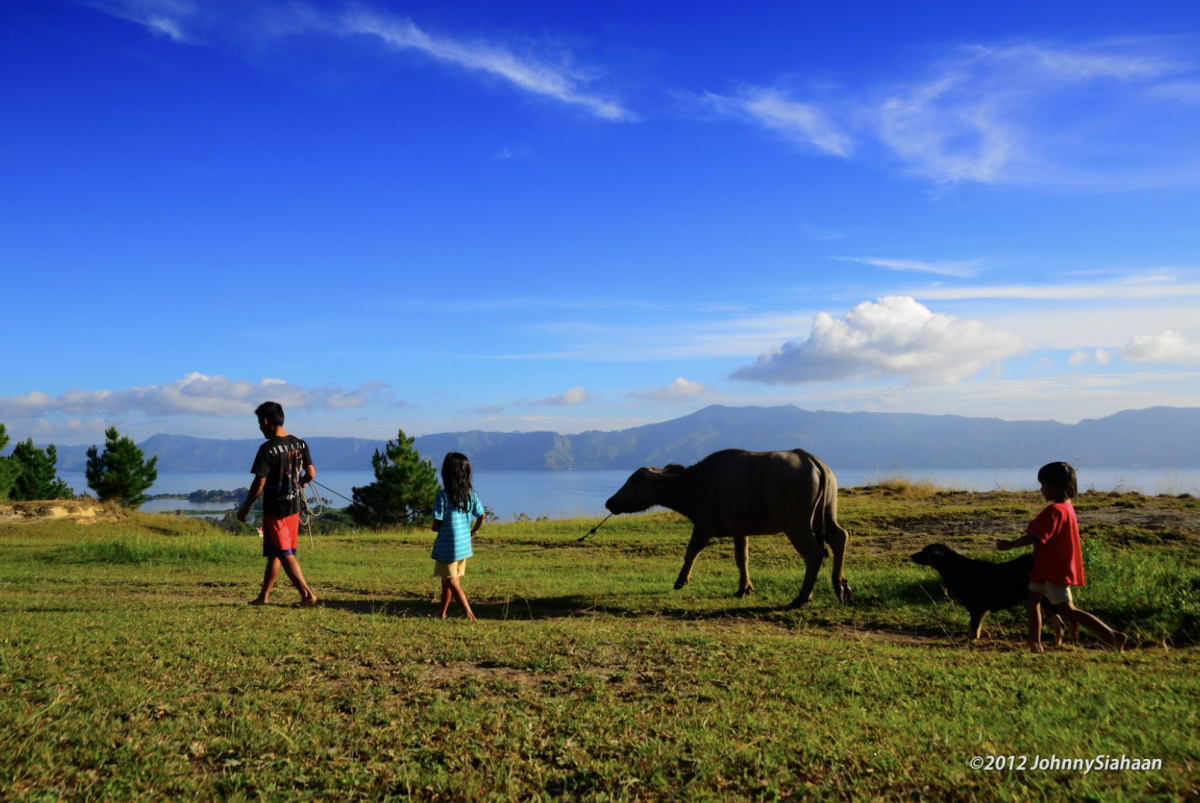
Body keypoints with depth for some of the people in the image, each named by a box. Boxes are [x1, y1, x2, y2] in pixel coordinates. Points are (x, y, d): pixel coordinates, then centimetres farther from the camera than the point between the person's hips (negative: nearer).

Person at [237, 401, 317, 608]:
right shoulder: (300, 444, 2)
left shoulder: (267, 449, -17)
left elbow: (259, 482, -17)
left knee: (285, 554, -2)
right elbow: (311, 474, 2)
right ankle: (264, 596, 26)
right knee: (274, 553, 17)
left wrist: (245, 507, -6)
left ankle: (307, 594, -8)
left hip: (274, 509, -7)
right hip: (294, 507, 7)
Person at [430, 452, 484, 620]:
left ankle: (469, 613, -11)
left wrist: (435, 527, 9)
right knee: (446, 581, 21)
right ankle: (442, 614, 31)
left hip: (447, 548, -6)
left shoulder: (442, 496, -18)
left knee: (452, 582, 2)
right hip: (464, 546, 6)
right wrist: (474, 531, 24)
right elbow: (481, 516, 6)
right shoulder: (471, 494, -3)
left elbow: (436, 526, -14)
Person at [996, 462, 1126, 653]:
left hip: (1055, 570, -10)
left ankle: (1114, 636, -6)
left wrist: (1009, 545, -12)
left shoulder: (1055, 510, -21)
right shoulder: (1067, 507, 10)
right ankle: (1035, 645, 18)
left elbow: (1034, 537, -22)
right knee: (1031, 599, 13)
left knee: (1067, 610, -7)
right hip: (1047, 567, 10)